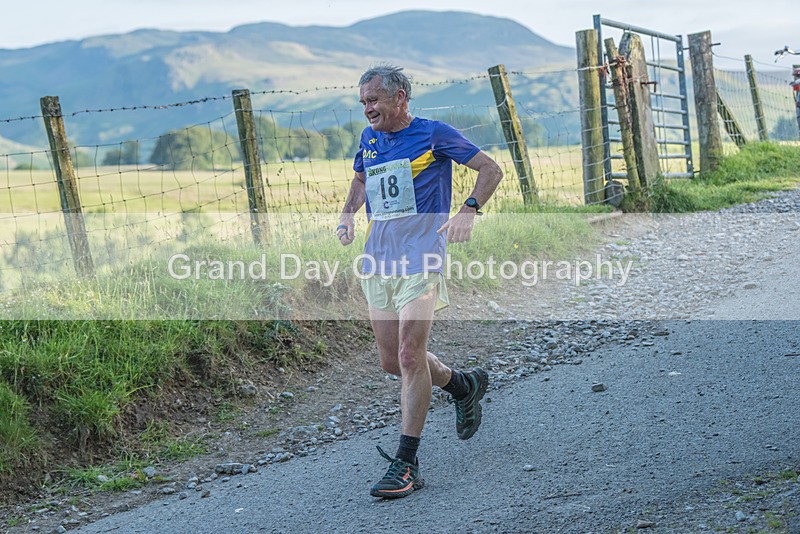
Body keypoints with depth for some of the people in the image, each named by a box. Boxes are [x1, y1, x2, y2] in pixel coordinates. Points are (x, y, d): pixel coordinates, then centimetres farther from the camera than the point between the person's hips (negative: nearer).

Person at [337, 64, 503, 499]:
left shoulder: (433, 134, -3)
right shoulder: (369, 139, 14)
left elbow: (491, 169, 0)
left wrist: (468, 211, -16)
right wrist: (348, 215, 14)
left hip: (420, 262, -7)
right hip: (377, 263, 7)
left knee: (410, 357, -13)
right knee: (391, 362, 9)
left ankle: (406, 465, -9)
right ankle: (465, 386, 36)